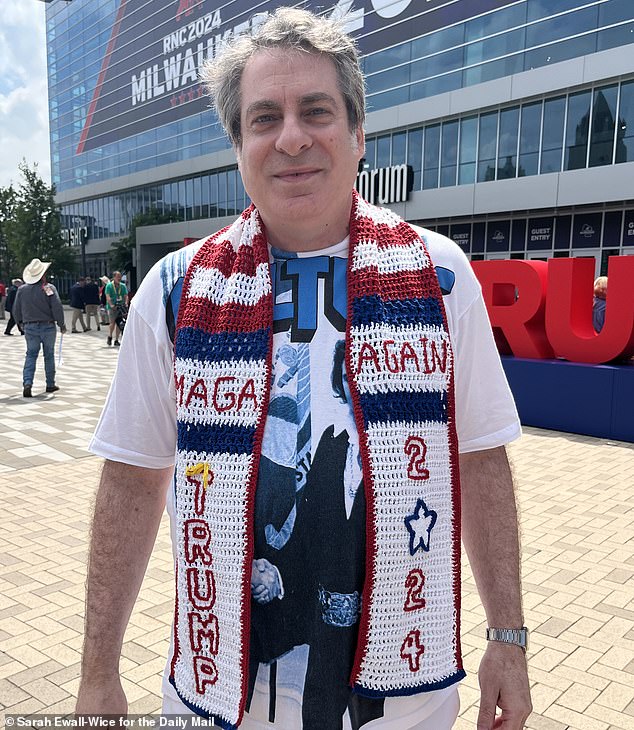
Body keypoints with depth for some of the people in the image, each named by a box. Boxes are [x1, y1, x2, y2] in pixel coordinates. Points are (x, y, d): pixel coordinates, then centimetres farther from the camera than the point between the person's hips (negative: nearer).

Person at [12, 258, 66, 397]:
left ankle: (27, 383, -8)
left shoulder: (22, 289, 1)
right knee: (49, 356, 10)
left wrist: (21, 324, 23)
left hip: (30, 327, 2)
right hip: (48, 326, -2)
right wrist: (61, 324, -3)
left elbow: (16, 310, 7)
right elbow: (57, 307, -14)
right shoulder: (49, 288, -10)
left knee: (31, 355, 8)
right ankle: (50, 384, 18)